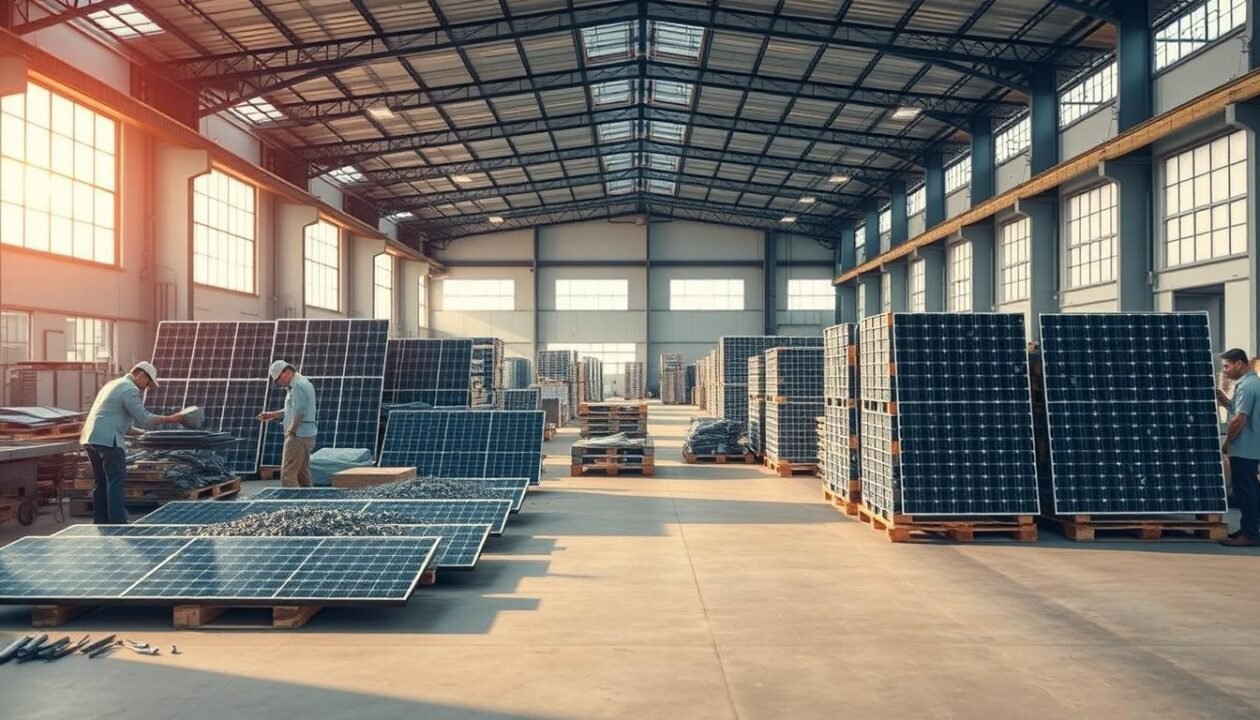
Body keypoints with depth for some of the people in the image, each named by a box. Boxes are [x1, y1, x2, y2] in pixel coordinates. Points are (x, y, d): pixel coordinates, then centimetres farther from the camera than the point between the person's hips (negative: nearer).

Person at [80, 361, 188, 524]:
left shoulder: (114, 384, 25)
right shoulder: (129, 389, -7)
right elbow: (144, 419, -13)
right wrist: (170, 419, -6)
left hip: (90, 438, 10)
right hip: (107, 440, -10)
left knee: (102, 482, 15)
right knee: (116, 482, -8)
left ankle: (100, 522, 19)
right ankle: (118, 523, -11)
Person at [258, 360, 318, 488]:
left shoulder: (297, 385, -15)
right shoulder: (303, 383, 18)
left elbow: (300, 412, -24)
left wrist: (290, 431, -14)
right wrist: (273, 415, 23)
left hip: (298, 436, -10)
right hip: (307, 435, 10)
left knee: (287, 474, -8)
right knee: (303, 474, 13)